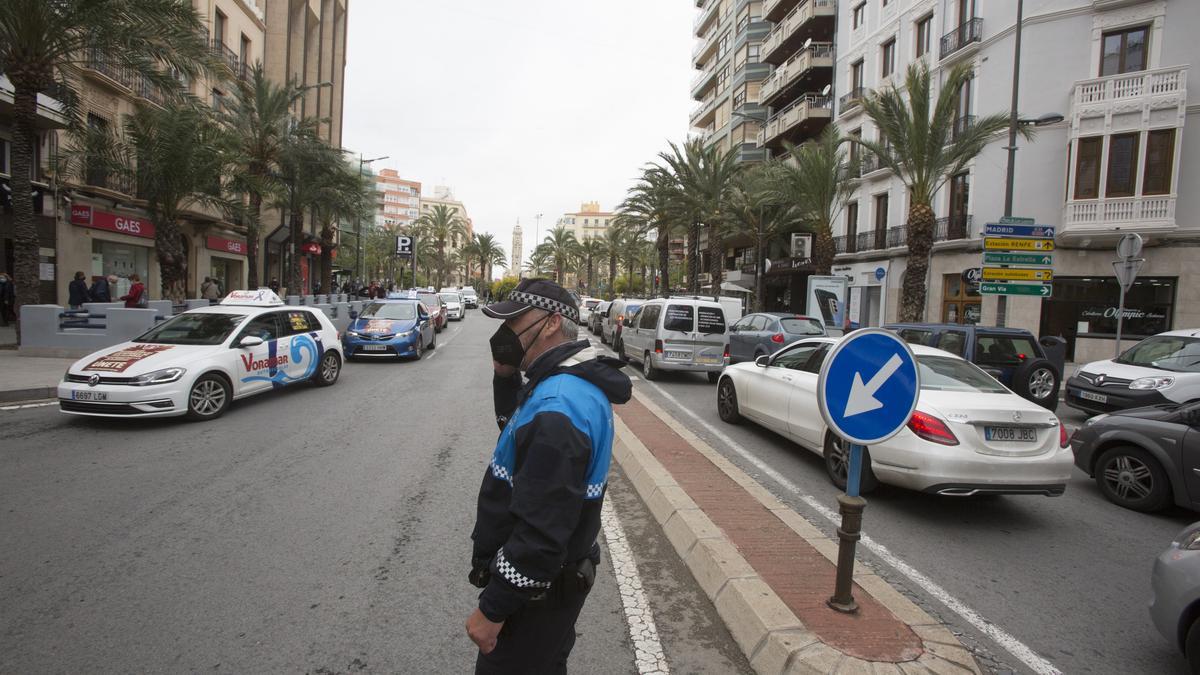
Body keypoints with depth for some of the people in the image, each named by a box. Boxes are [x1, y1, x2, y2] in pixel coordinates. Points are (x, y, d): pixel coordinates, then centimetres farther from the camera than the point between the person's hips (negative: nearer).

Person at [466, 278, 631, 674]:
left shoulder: (558, 408, -32)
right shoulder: (572, 382, 2)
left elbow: (542, 532, -32)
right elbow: (517, 432, 18)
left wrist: (493, 609, -21)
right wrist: (505, 375, 2)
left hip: (534, 590, -9)